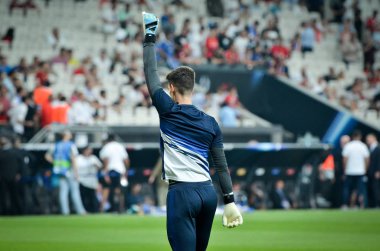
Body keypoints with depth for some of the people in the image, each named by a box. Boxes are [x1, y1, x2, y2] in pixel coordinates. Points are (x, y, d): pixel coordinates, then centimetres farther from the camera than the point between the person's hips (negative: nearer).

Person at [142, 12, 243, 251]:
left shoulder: (169, 112, -2)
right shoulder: (210, 122, 11)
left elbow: (151, 73, 3)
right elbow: (221, 164, 10)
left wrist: (150, 37, 11)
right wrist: (230, 200, 12)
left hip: (183, 193, -6)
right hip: (208, 192, 6)